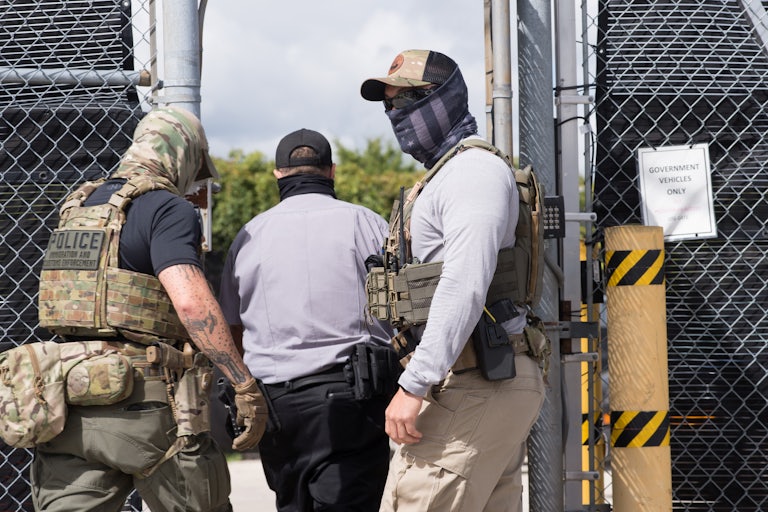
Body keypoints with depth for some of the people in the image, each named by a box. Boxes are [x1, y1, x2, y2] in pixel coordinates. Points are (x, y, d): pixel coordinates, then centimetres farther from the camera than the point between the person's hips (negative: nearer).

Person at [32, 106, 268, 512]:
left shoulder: (76, 208, 18)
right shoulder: (167, 208, -7)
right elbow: (190, 300, -21)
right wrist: (245, 385, -21)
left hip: (71, 402, 7)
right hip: (144, 403, -6)